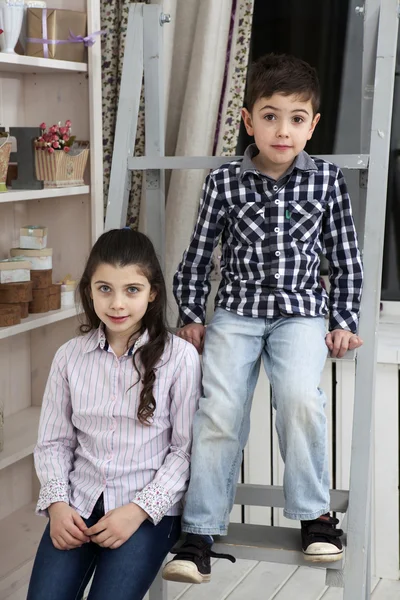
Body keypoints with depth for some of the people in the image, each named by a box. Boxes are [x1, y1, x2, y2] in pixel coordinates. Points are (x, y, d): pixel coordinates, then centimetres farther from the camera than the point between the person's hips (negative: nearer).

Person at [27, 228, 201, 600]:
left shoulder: (179, 357, -6)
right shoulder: (70, 357, 4)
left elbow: (186, 448, -4)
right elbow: (53, 442, 9)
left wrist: (139, 510, -12)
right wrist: (57, 502, -5)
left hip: (149, 508, -3)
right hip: (78, 502, 3)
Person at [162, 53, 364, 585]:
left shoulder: (327, 181, 0)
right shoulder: (224, 182, -1)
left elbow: (345, 257, 7)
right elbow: (198, 255, 9)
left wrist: (344, 321, 4)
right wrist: (191, 317, 9)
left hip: (302, 311, -1)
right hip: (237, 311, 1)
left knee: (300, 396, -27)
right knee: (219, 411, -14)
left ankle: (315, 512, -7)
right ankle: (200, 535, -2)